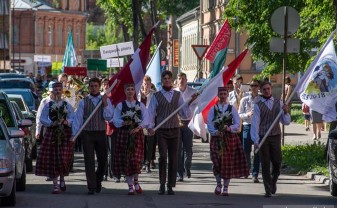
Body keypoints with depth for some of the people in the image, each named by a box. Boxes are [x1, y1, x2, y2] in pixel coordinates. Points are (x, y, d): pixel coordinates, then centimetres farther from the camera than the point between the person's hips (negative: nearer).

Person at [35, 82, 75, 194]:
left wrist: (67, 122, -18)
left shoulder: (67, 105, 8)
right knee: (52, 158, -2)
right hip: (51, 133, 1)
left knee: (64, 158, -7)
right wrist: (52, 123, -13)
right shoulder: (48, 105, 7)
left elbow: (73, 119, 3)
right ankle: (55, 184, 5)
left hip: (65, 134, 0)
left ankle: (62, 179, 18)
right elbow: (42, 119, 3)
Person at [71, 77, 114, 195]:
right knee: (89, 161, -4)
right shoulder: (83, 102, 4)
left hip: (101, 133, 1)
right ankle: (91, 187, 0)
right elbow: (78, 118, 1)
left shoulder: (106, 101, 6)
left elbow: (108, 117, -3)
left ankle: (98, 181, 32)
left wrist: (105, 104, -14)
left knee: (102, 159, 8)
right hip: (87, 133, -1)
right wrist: (74, 134, -6)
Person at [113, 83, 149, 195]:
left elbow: (146, 120, -3)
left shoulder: (140, 105, 7)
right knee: (125, 160, -1)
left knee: (136, 159, -9)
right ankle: (130, 186, 7)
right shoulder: (120, 105, 8)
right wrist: (123, 122, -18)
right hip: (124, 134, 1)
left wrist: (139, 127, -20)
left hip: (137, 133, -1)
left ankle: (136, 181, 15)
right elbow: (115, 120, 1)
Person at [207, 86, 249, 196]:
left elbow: (237, 124, 3)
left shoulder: (232, 108, 6)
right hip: (216, 138, 0)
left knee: (228, 163, 0)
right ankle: (218, 185, 15)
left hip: (230, 138, 0)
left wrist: (230, 128, -16)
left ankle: (225, 188, 8)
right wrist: (215, 132, -16)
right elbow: (209, 123, 1)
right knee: (217, 162, -5)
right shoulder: (213, 109, 6)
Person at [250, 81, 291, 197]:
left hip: (275, 136, 2)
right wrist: (255, 140, -16)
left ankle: (274, 181, 30)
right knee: (265, 164, 0)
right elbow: (255, 123, -6)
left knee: (277, 162, 1)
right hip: (263, 137, -2)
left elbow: (286, 122, 7)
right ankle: (268, 190, 8)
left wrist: (285, 112, -13)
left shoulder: (278, 103, 8)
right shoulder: (258, 105, 0)